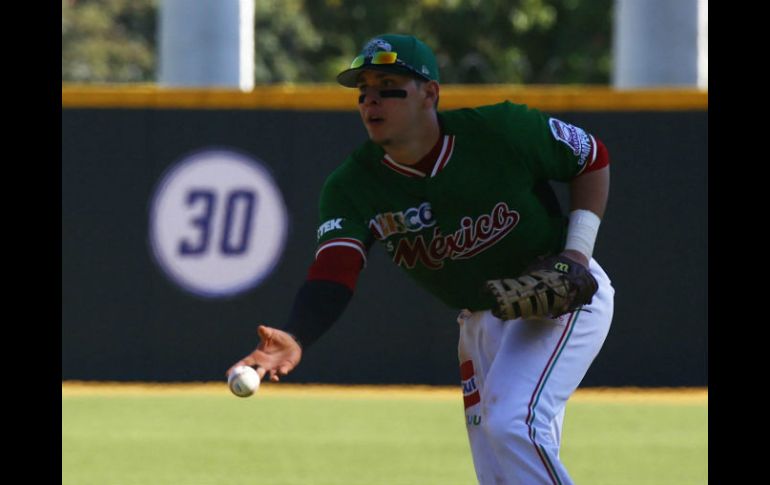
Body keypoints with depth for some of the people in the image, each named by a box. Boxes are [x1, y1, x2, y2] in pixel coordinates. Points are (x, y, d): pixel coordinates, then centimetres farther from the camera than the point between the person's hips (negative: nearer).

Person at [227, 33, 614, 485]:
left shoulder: (502, 131, -22)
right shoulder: (353, 187, -15)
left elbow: (593, 157, -5)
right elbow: (333, 274, -30)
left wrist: (578, 252, -16)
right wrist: (295, 339, -51)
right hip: (480, 319, 5)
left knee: (512, 425, -25)